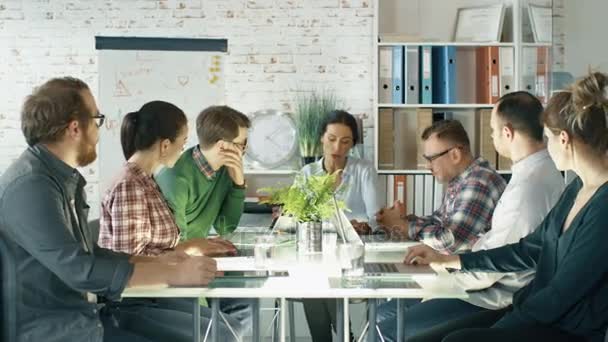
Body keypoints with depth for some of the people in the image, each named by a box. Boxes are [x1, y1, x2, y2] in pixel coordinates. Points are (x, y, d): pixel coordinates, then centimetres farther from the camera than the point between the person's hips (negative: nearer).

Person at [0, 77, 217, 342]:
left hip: (85, 316, 9)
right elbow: (79, 269, -23)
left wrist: (156, 263, 8)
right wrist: (173, 274, -17)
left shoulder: (64, 178, 11)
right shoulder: (30, 185, -20)